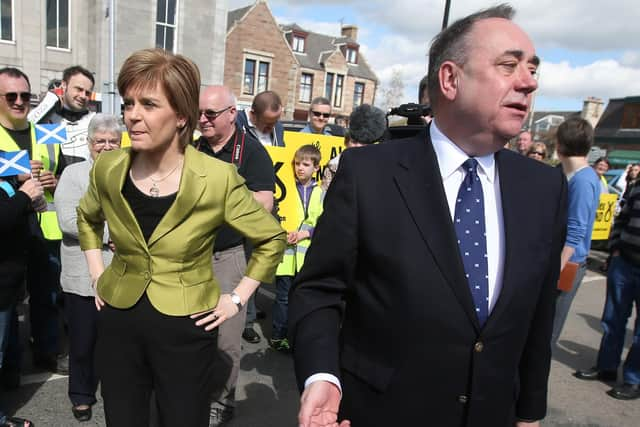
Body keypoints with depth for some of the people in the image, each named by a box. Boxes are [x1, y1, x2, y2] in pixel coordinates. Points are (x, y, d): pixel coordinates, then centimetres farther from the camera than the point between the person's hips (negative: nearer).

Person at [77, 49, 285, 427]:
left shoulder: (218, 178, -19)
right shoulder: (108, 169, -6)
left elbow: (272, 239, -6)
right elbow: (88, 219, 18)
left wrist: (237, 299, -7)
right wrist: (97, 273, 9)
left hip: (186, 328, -3)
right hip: (119, 323, 4)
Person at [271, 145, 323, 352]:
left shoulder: (321, 193, 6)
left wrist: (305, 233, -10)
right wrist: (282, 234, -13)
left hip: (307, 254, 3)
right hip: (285, 252, -2)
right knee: (283, 296, 4)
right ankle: (277, 336, 18)